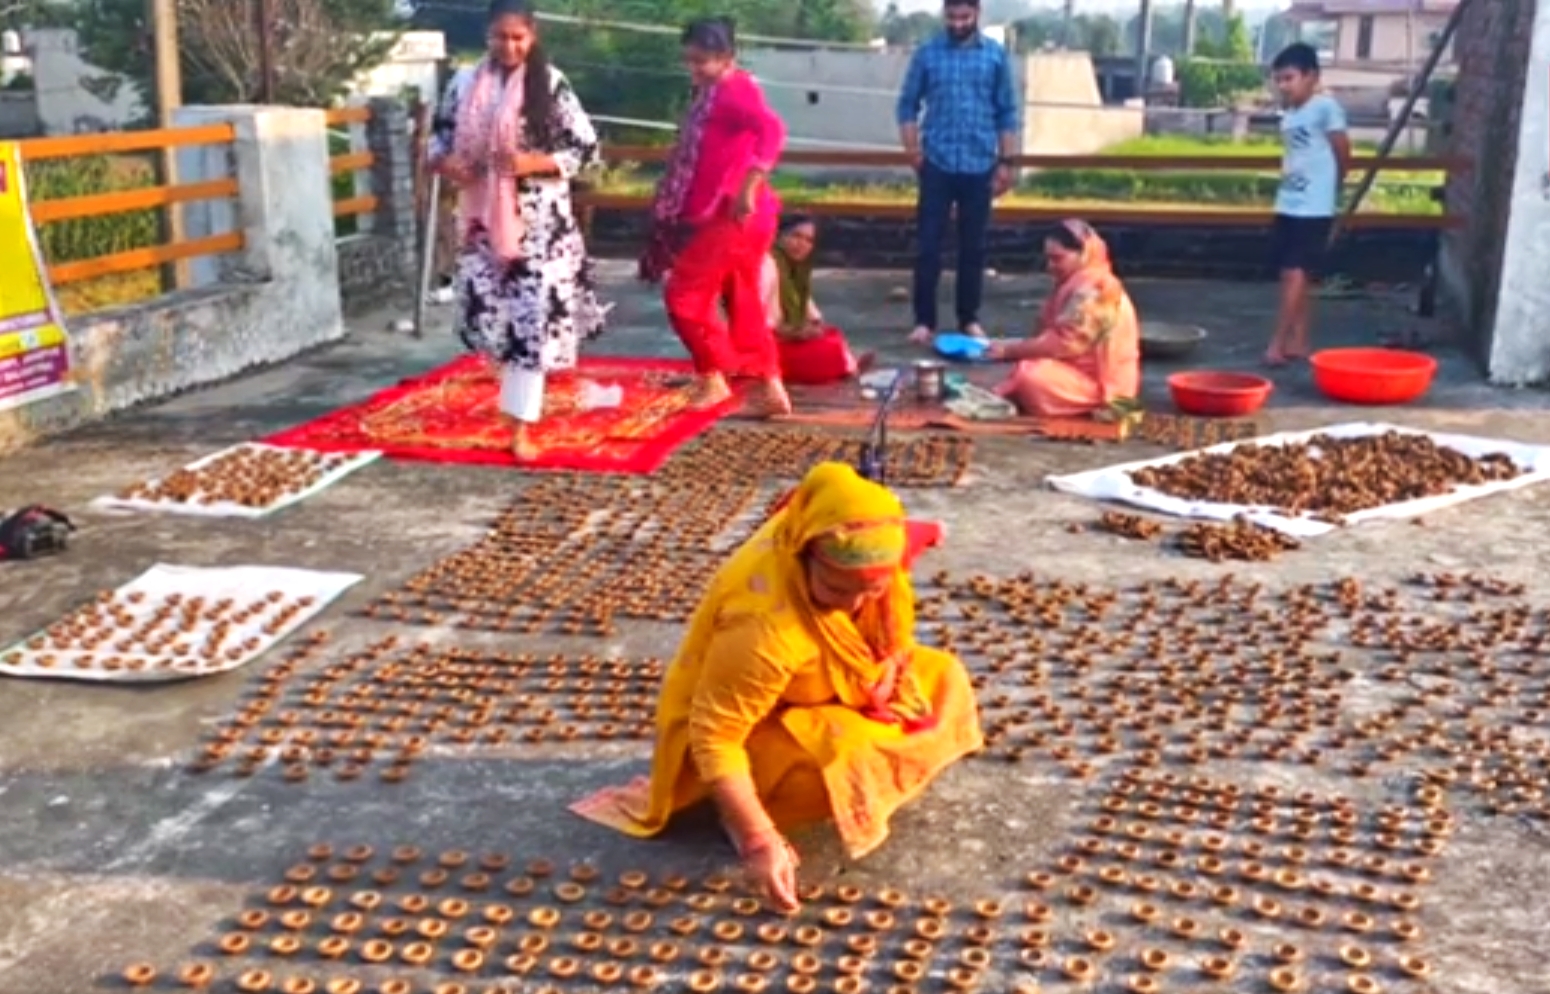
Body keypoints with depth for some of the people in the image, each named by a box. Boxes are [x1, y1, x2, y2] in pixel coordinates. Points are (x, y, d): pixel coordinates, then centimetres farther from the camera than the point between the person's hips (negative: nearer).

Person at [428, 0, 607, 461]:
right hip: (482, 216, 4)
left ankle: (521, 426, -2)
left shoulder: (550, 84, -6)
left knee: (531, 315, -8)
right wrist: (445, 161, -8)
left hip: (538, 220, -4)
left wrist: (536, 163, -19)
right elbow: (441, 133, 15)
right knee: (484, 310, 5)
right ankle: (519, 390, 34)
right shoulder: (465, 83, 5)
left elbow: (587, 148, -5)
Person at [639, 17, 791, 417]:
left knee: (685, 295, -3)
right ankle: (770, 388, 17)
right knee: (742, 304, 13)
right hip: (719, 216, 10)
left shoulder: (735, 89, -13)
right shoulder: (713, 94, 15)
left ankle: (713, 379, 8)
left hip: (732, 215, -10)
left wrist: (748, 189, -36)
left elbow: (772, 130, -30)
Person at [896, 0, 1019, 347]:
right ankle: (924, 320, 6)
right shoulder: (927, 54, 1)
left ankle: (969, 319, 17)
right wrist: (911, 147, -6)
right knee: (928, 246, -1)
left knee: (973, 247, 7)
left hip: (980, 166, 1)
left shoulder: (996, 55, 3)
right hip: (937, 164, -1)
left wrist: (1006, 162, 1)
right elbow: (908, 104, 5)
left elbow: (1007, 112, 5)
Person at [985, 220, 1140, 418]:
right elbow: (1050, 335, 12)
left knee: (1031, 376, -32)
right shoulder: (1073, 285, 16)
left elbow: (1063, 343, -23)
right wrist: (1011, 348, -2)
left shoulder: (1093, 289, -17)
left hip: (1100, 382, -12)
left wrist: (1010, 350, -21)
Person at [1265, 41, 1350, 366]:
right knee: (1293, 277, 9)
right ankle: (1298, 342, 16)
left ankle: (1279, 343, -10)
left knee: (1295, 275, -10)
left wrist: (1332, 188, 8)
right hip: (1287, 205, 8)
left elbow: (1343, 152, -4)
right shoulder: (1289, 114, 13)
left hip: (1314, 208, -8)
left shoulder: (1325, 106, -10)